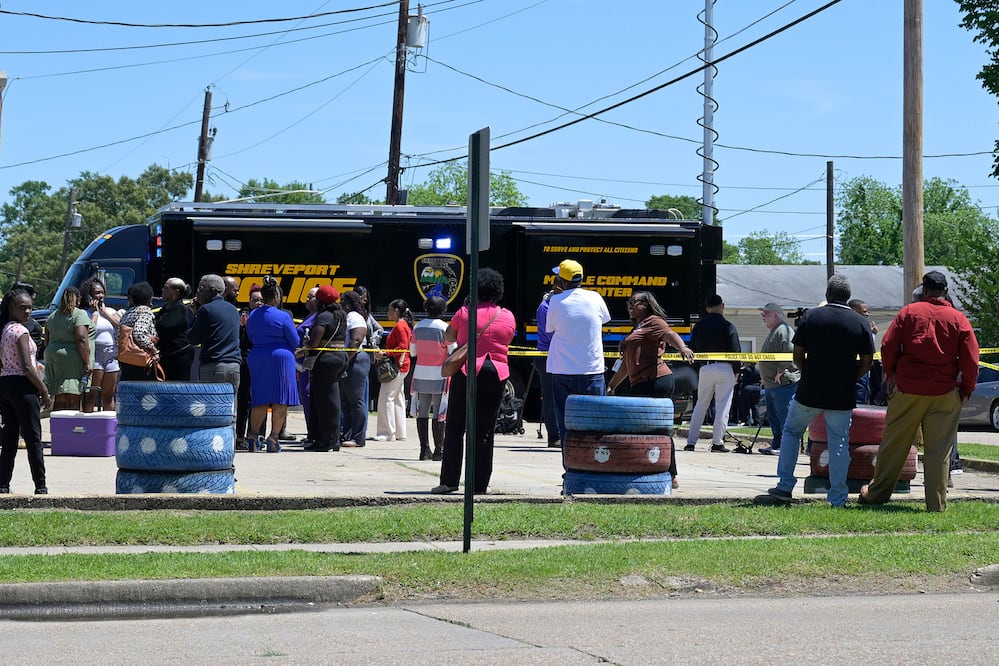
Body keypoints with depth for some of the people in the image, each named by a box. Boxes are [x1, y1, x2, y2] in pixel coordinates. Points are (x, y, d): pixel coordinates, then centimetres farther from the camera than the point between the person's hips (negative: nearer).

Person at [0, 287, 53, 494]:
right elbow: (27, 367, -19)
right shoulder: (20, 331, -14)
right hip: (21, 386, -8)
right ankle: (41, 487, -1)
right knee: (33, 440, -3)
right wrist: (45, 392, -14)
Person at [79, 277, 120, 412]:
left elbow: (121, 325, 2)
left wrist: (104, 311, 2)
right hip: (94, 355, -6)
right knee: (90, 396, -9)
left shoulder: (110, 311, 18)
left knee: (109, 396, 10)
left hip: (112, 355, 6)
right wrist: (95, 312, -6)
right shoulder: (84, 313, -1)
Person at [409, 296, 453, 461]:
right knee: (439, 413, -2)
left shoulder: (417, 327, 4)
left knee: (422, 412, 8)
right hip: (438, 376, -4)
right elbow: (453, 352, -9)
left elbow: (413, 352, 11)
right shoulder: (444, 328, -9)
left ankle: (424, 449, 8)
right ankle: (439, 450, -2)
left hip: (420, 376, 4)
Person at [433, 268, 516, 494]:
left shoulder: (465, 313, -1)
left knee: (454, 427, 5)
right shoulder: (508, 317, 4)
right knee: (484, 431, 5)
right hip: (496, 374, 2)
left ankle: (449, 480, -1)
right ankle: (479, 484, 3)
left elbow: (448, 338, 11)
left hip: (466, 372, -2)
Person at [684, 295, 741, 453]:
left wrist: (697, 371, 18)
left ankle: (691, 442, 7)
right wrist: (736, 371, 6)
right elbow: (735, 351, -5)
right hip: (724, 368, -4)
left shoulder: (699, 326, 8)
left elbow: (693, 349, 10)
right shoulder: (728, 326, -5)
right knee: (722, 406, 1)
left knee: (700, 404, 12)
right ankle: (717, 442, -2)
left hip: (705, 368, 4)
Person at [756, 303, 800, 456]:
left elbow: (790, 352, -26)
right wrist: (765, 376, 22)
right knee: (773, 417, 15)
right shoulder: (773, 331, 21)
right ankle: (776, 444, 22)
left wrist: (780, 372, -21)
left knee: (784, 416, -10)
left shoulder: (784, 330, -13)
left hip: (784, 383, -11)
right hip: (770, 384, 11)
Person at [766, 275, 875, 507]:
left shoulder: (810, 316, -2)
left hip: (809, 392, 0)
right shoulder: (861, 322, -1)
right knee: (839, 442, 6)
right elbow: (867, 362, 1)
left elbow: (797, 355, 0)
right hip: (843, 395, 0)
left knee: (791, 432, 17)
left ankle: (785, 486, 15)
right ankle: (838, 498, 4)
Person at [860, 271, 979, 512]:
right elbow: (971, 359, -3)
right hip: (944, 393, 0)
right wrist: (966, 388, 10)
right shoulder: (958, 319, 0)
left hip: (907, 388, 0)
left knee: (894, 443, 11)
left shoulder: (909, 312, 0)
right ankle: (937, 504, 3)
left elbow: (888, 345, -3)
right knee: (939, 449, 4)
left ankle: (877, 493, 19)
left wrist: (891, 374, 11)